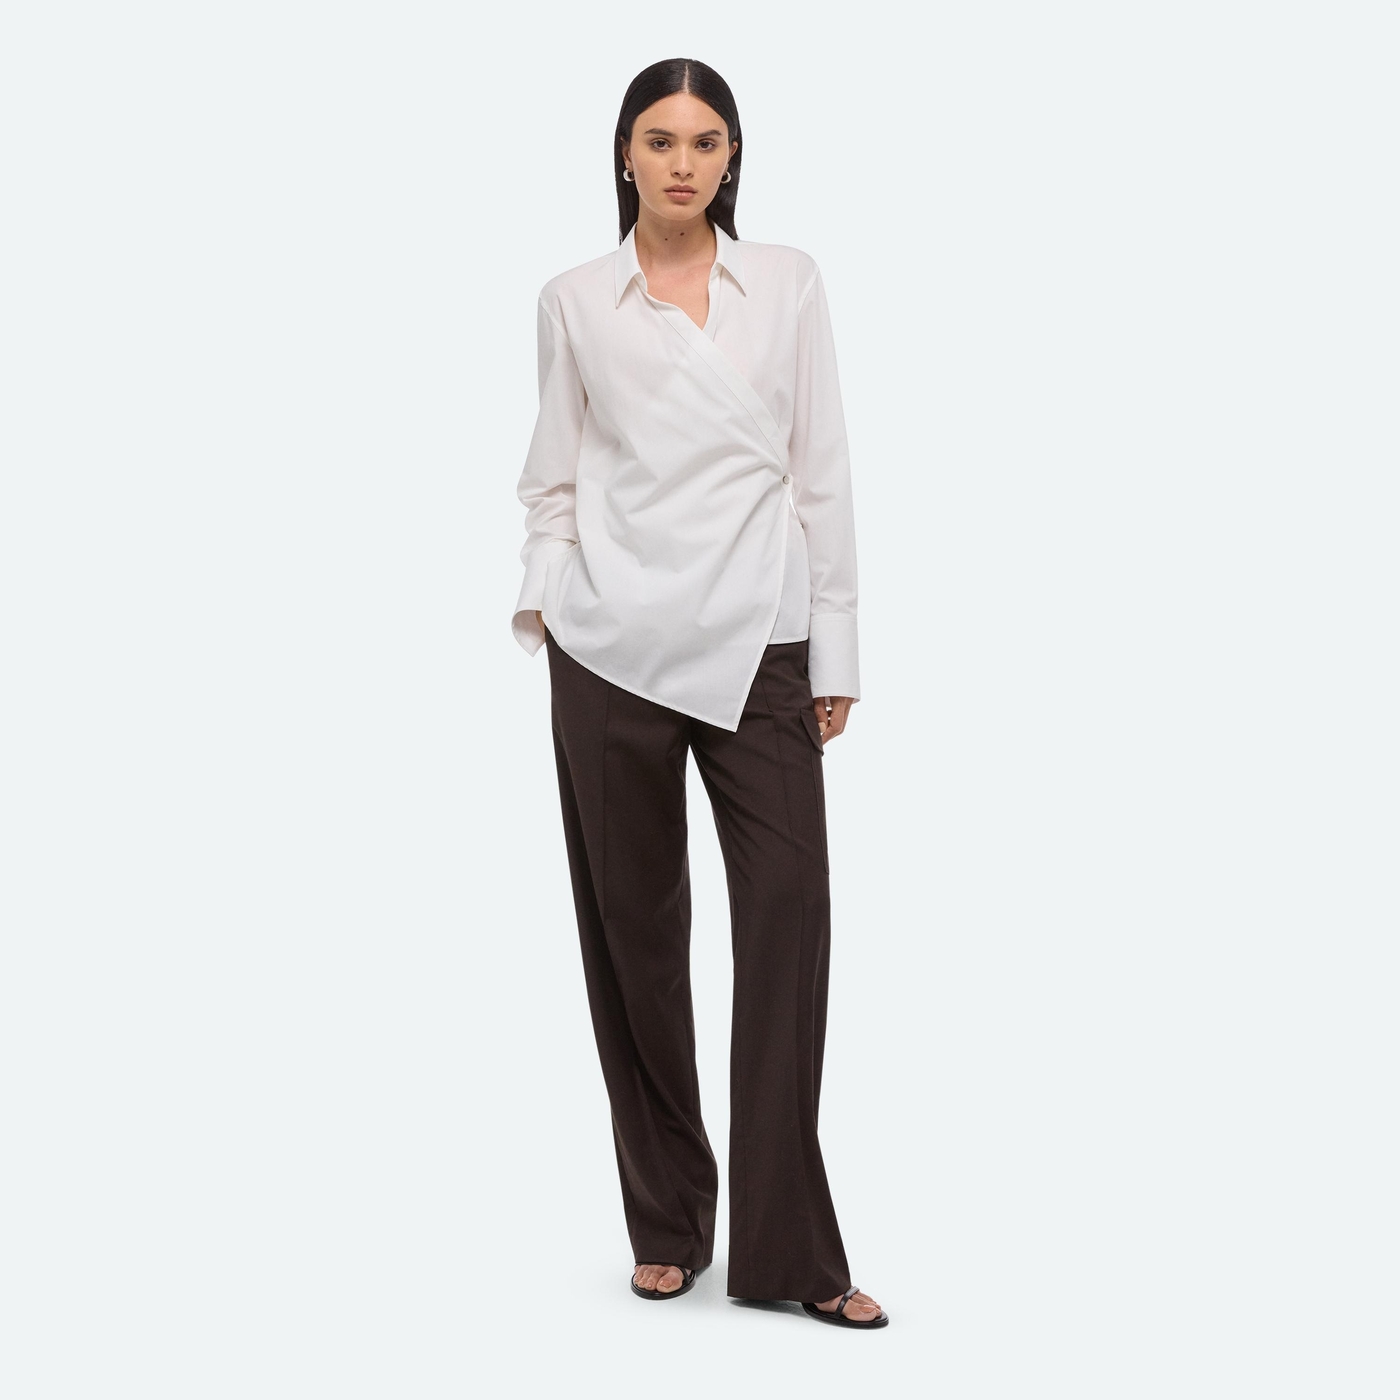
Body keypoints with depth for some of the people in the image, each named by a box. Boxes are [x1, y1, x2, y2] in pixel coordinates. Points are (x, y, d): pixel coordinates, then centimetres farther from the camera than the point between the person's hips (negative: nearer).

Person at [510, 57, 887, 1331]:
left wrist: (835, 652, 2)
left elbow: (822, 472, 6)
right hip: (614, 646, 0)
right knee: (635, 927, 6)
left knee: (790, 916, -7)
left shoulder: (789, 283, 7)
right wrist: (542, 602, -3)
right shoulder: (576, 301, 7)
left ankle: (788, 1247, 2)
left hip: (757, 648, 0)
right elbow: (555, 477, 10)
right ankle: (667, 1224, 20)